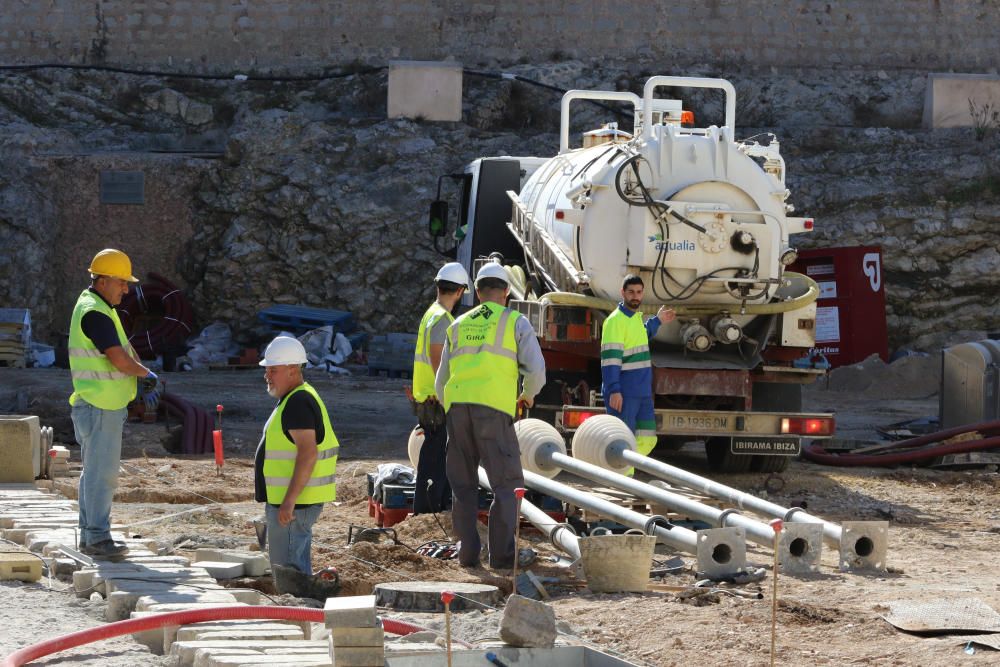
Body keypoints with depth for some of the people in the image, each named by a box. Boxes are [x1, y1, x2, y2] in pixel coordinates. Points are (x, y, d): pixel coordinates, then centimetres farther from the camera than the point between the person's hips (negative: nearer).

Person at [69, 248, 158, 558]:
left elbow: (125, 346, 18)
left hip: (106, 406, 11)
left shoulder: (102, 309, 16)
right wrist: (147, 373, -4)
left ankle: (89, 534, 19)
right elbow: (119, 360, -23)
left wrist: (144, 375, 0)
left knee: (95, 471, 14)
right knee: (102, 472, -9)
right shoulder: (94, 313, -18)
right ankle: (97, 537, -8)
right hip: (100, 406, -11)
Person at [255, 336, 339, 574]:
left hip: (293, 504, -11)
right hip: (288, 500, 11)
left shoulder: (298, 403, -17)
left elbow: (308, 453, -26)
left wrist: (289, 501, -28)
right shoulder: (297, 399, 17)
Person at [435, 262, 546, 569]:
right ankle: (501, 551, -7)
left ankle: (467, 550, 9)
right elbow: (536, 369, 0)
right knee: (507, 483, 0)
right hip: (493, 408, -4)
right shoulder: (515, 322, 10)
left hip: (456, 406, 4)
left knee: (464, 484, 13)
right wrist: (529, 394, 21)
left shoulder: (458, 326, 23)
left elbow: (441, 381, 24)